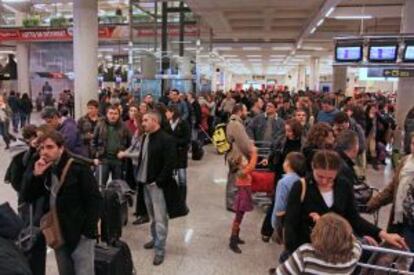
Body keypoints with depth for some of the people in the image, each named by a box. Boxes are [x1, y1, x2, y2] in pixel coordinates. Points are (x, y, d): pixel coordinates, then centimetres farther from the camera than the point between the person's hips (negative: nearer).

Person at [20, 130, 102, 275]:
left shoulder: (78, 168, -15)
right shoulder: (43, 170, 5)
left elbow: (95, 200, -15)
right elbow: (26, 197, 3)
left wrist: (88, 231, -16)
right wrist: (35, 175, -13)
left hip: (80, 234, -6)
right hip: (57, 235, 6)